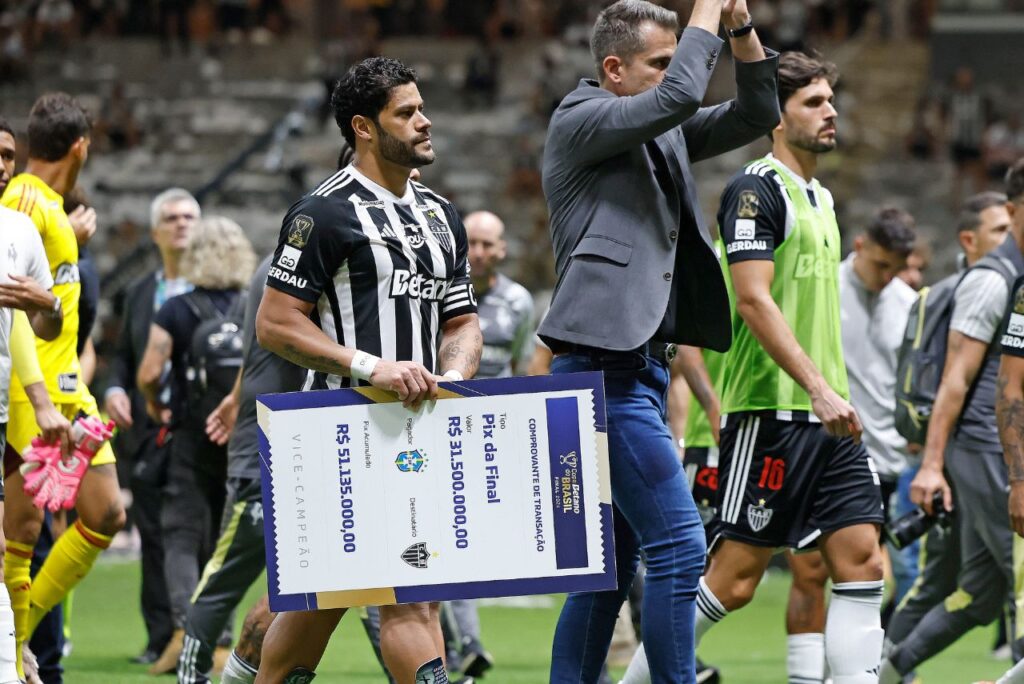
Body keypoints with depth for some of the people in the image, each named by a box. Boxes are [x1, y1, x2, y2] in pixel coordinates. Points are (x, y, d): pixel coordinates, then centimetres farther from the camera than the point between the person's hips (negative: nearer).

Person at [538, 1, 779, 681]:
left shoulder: (664, 135, 16)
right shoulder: (579, 122, -8)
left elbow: (757, 113, 15)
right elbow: (679, 94, -22)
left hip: (642, 366, 9)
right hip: (605, 366, -9)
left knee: (613, 562, 11)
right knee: (679, 546, -14)